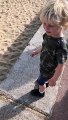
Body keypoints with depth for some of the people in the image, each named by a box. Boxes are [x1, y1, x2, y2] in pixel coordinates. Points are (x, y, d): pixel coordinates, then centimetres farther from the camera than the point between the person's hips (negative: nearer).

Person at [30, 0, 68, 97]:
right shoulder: (48, 34, -20)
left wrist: (54, 80, -19)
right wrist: (37, 51, 19)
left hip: (49, 71, -5)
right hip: (44, 66, 6)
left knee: (40, 82, 23)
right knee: (44, 79, 35)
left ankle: (41, 92, 54)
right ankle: (46, 83, 67)